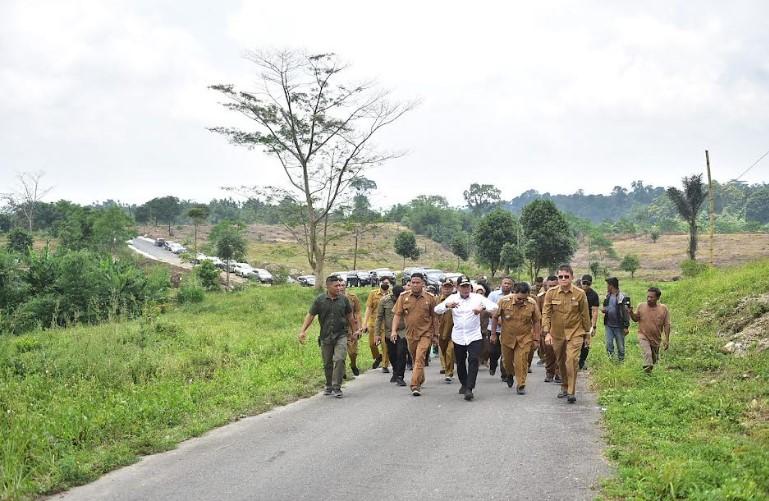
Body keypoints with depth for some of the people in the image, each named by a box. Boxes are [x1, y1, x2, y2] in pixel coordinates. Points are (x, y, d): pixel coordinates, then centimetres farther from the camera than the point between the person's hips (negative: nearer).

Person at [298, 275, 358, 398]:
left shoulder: (343, 299, 1)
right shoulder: (320, 300, -3)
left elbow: (350, 317, 12)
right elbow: (310, 315, -1)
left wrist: (354, 331, 18)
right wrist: (303, 331, -10)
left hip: (341, 335, 0)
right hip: (325, 337, 1)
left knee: (339, 360, -15)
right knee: (327, 363, 10)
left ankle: (336, 387, -9)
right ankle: (329, 386, 28)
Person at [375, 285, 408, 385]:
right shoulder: (384, 300, -6)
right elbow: (379, 317, 1)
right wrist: (377, 334, -1)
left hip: (403, 332, -2)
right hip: (389, 332, 2)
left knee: (401, 354, -12)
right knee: (392, 355, 13)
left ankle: (400, 377, -4)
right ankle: (395, 372, 38)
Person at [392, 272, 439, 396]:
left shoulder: (430, 298, -2)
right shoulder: (404, 297, 0)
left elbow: (434, 317, 4)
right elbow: (398, 315, 0)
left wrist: (435, 335, 6)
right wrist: (394, 330, -12)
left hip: (425, 333, -3)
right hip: (410, 334, 3)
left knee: (419, 359, -16)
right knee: (415, 359, 17)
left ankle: (415, 386, -17)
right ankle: (420, 380, 39)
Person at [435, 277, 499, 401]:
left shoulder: (477, 297, -2)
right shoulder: (452, 298, 0)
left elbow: (494, 306, -10)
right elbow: (437, 310, -9)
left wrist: (483, 308, -31)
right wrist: (447, 305, -31)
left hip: (474, 336, -2)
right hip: (458, 337, 2)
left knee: (473, 360, -17)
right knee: (460, 362, 14)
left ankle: (469, 389, -18)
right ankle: (464, 384, 37)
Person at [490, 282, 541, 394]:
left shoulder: (532, 304, -15)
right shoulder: (504, 301, -17)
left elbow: (536, 321, -2)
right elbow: (495, 317, -4)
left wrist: (536, 338, 0)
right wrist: (493, 334, -1)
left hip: (524, 337, -1)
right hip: (507, 336, 1)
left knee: (521, 361, -8)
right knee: (507, 360, 16)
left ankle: (521, 385, 6)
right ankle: (510, 375, 48)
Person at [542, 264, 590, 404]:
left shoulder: (580, 294, -6)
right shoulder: (551, 293, -5)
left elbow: (585, 315, 4)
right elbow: (546, 314, -5)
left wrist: (587, 334, 9)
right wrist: (547, 333, -15)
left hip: (575, 333, -2)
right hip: (557, 333, 2)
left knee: (572, 360, -18)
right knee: (561, 362, 14)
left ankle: (571, 392, -11)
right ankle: (564, 387, 34)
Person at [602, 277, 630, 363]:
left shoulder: (622, 297, -14)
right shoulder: (608, 296, 6)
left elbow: (626, 313, -12)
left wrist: (626, 327, -12)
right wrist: (604, 309, -3)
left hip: (619, 326, -5)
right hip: (609, 325, 5)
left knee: (620, 346, 7)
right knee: (609, 344, 0)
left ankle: (621, 361, 21)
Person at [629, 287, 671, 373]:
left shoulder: (663, 309, -8)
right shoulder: (641, 306, -6)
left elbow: (666, 325, -4)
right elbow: (636, 319, 7)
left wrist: (666, 340, -9)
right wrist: (631, 313, -13)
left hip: (656, 339, 2)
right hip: (643, 336, -2)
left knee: (654, 359, 17)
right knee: (647, 354, -26)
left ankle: (650, 369, 43)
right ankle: (647, 373, -26)